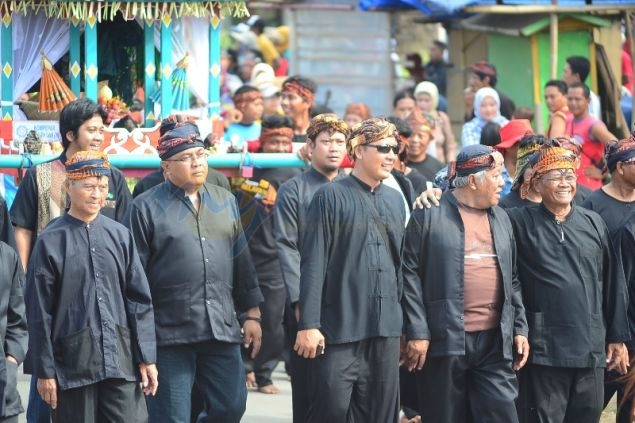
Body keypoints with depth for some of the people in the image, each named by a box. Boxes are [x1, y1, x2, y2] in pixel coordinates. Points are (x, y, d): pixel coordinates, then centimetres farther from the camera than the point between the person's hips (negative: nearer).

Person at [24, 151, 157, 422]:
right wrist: (44, 370, -3)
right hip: (72, 364, -2)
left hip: (121, 361, 2)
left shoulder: (120, 236, 6)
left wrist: (147, 358, 4)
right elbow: (39, 312, -1)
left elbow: (140, 301, 9)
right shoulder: (51, 241, -2)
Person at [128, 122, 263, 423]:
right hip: (169, 333, -4)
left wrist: (251, 314, 15)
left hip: (222, 330, 4)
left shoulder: (225, 202, 14)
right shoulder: (147, 208, -1)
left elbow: (241, 262, 18)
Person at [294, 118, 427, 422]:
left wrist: (415, 329, 13)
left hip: (386, 330, 5)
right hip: (339, 328, -5)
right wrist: (308, 324, -14)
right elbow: (313, 264, -7)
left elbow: (404, 267, 16)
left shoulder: (394, 200, 14)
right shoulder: (331, 197, -2)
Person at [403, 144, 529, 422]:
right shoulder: (429, 215, -2)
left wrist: (519, 328, 10)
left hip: (495, 342, 5)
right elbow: (410, 274, -5)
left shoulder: (501, 219, 17)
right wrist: (417, 332, -11)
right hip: (444, 339, -4)